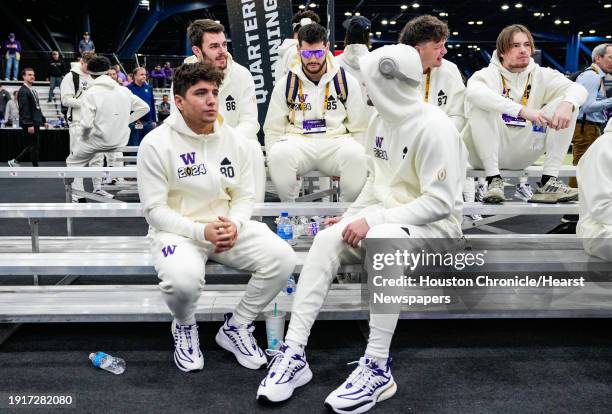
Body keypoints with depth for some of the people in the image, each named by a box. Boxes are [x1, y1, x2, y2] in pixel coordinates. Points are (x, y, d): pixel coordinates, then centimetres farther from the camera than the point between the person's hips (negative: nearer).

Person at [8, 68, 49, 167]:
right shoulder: (23, 91, -11)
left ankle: (15, 161, 24)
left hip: (36, 123, 9)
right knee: (35, 146, -4)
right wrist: (29, 125, -23)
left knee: (32, 146, 14)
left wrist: (43, 120, 19)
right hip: (29, 124, -9)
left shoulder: (33, 90, 18)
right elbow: (24, 110, -18)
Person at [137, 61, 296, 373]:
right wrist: (201, 231, -24)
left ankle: (235, 328, 4)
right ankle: (184, 326, 4)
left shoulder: (233, 139, 4)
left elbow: (244, 196, 8)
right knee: (183, 279, -37)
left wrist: (234, 224, -16)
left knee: (282, 257, -19)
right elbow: (154, 209, -10)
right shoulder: (156, 143, -9)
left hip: (228, 228, 4)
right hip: (177, 230, -4)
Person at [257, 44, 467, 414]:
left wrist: (375, 221, -25)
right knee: (328, 240, -19)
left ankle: (377, 367, -28)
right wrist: (351, 216, 4)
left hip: (435, 226, -7)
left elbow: (440, 203, -21)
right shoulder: (381, 121, 7)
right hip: (386, 219, 7)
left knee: (381, 240, -38)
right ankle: (294, 352, -19)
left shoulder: (435, 128, -17)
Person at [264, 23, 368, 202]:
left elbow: (359, 129, 10)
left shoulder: (347, 81, 9)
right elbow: (273, 130, 11)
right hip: (297, 142, 0)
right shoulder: (285, 84, 10)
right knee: (279, 154, -35)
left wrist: (356, 162, -3)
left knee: (355, 154, -35)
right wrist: (276, 166, -3)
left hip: (336, 142, 0)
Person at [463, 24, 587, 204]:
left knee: (567, 104, -8)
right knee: (482, 105, -27)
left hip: (523, 154, 4)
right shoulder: (488, 74, -7)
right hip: (486, 154, -4)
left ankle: (549, 181, -15)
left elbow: (578, 89, -5)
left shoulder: (541, 75, 6)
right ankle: (494, 179, -27)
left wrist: (567, 104, -30)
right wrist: (523, 110, -39)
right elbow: (473, 91, -32)